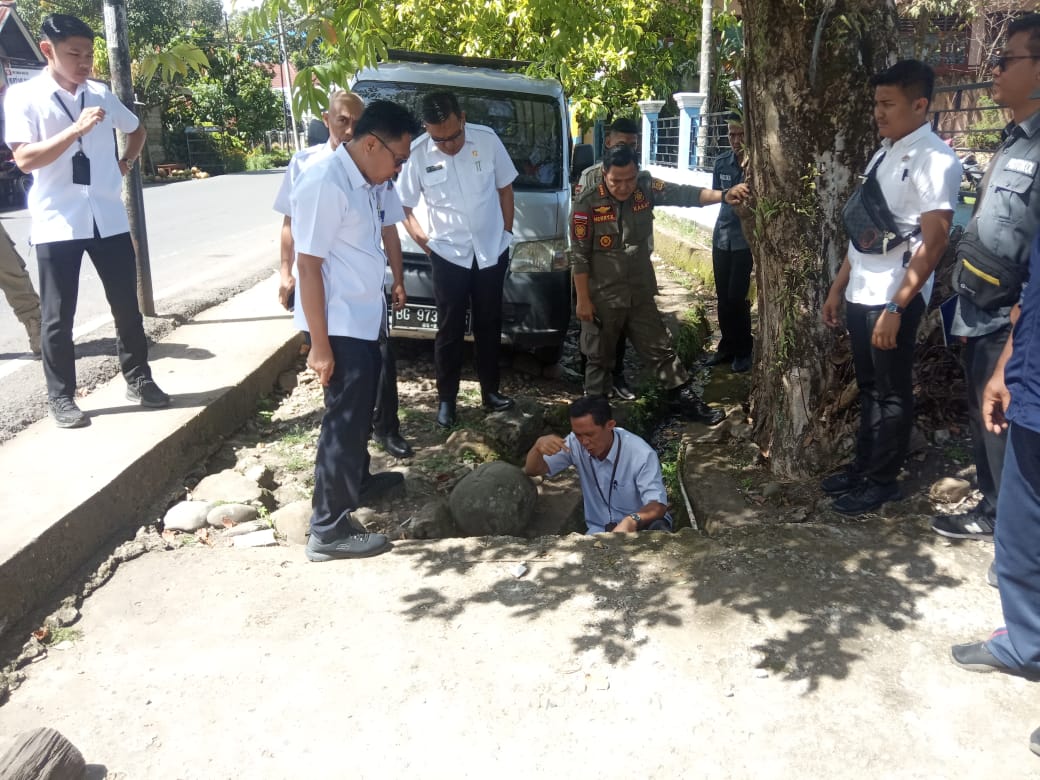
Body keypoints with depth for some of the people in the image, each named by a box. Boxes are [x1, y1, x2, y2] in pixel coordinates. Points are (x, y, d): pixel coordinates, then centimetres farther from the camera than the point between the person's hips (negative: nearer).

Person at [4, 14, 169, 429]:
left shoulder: (100, 94, 8)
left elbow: (137, 129, 27)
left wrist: (126, 163, 13)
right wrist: (76, 130, -23)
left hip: (108, 218, 4)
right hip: (58, 223, -4)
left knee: (127, 305, 9)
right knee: (58, 317, 4)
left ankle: (138, 379, 23)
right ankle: (61, 396, 16)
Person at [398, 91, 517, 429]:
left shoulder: (487, 139, -10)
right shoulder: (417, 153, -13)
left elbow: (505, 187, 3)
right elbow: (404, 206, -2)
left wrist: (507, 231, 2)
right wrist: (424, 241, -7)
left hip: (492, 250, 2)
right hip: (448, 255, -2)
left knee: (489, 325, 13)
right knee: (450, 329, 6)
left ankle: (490, 391, 28)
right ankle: (446, 398, 19)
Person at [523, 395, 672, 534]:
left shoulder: (641, 453, -23)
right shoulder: (576, 444, -9)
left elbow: (658, 505, -28)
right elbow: (532, 470, -5)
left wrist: (631, 521, -51)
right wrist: (538, 446, -29)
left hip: (642, 526, -3)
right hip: (599, 531, 4)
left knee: (657, 529, -36)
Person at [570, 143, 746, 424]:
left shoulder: (646, 188, -5)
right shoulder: (587, 203, -16)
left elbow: (683, 194, -17)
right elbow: (579, 256, -13)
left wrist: (723, 195, -34)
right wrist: (583, 300, -12)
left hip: (640, 293, 4)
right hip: (602, 297, -4)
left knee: (660, 348, 13)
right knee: (599, 357, 10)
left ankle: (683, 398, 25)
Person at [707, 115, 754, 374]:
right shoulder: (721, 162, 5)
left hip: (745, 239, -5)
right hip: (721, 236, 5)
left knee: (736, 297, -5)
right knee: (723, 296, 10)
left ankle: (744, 351, 11)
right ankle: (727, 346, 24)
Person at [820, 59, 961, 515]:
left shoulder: (934, 160, -13)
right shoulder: (883, 154, 11)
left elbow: (933, 243, -18)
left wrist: (895, 308, -21)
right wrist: (838, 287, 15)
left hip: (893, 298, -7)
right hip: (860, 293, 7)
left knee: (891, 392, 6)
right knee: (869, 386, 17)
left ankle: (882, 481, 19)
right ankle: (862, 467, 30)